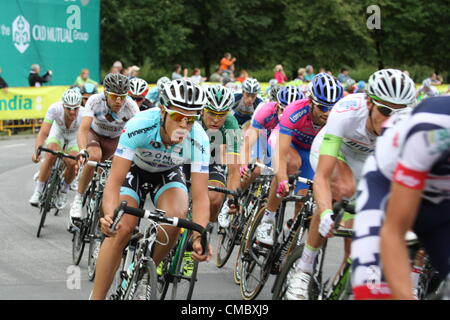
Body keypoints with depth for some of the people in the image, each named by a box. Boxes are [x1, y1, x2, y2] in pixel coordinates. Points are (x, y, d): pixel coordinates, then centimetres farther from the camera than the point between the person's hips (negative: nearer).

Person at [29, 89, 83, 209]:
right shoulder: (55, 108, -35)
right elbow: (43, 132, -37)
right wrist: (37, 150, -53)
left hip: (75, 136, 0)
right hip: (58, 131, 0)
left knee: (73, 163, -23)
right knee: (51, 156, -27)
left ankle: (64, 190, 8)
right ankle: (38, 191, -12)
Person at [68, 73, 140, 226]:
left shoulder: (131, 106, -29)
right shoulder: (95, 101, -31)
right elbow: (83, 129, -38)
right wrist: (83, 151, -57)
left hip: (116, 139, 3)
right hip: (95, 134, -3)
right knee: (94, 157, -33)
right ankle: (78, 200, -21)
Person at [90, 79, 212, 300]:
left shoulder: (199, 140, -32)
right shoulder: (139, 126, -37)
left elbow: (200, 197, -32)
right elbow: (115, 180, -39)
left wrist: (199, 236, -49)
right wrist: (109, 216, -57)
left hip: (168, 174, 1)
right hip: (134, 170, -1)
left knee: (176, 216, -29)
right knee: (121, 229, -24)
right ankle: (96, 296, -11)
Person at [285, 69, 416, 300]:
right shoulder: (347, 113, -42)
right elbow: (322, 176, -46)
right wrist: (326, 214, -62)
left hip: (367, 160, 3)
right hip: (331, 150, -3)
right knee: (343, 190, -32)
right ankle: (303, 269, -20)